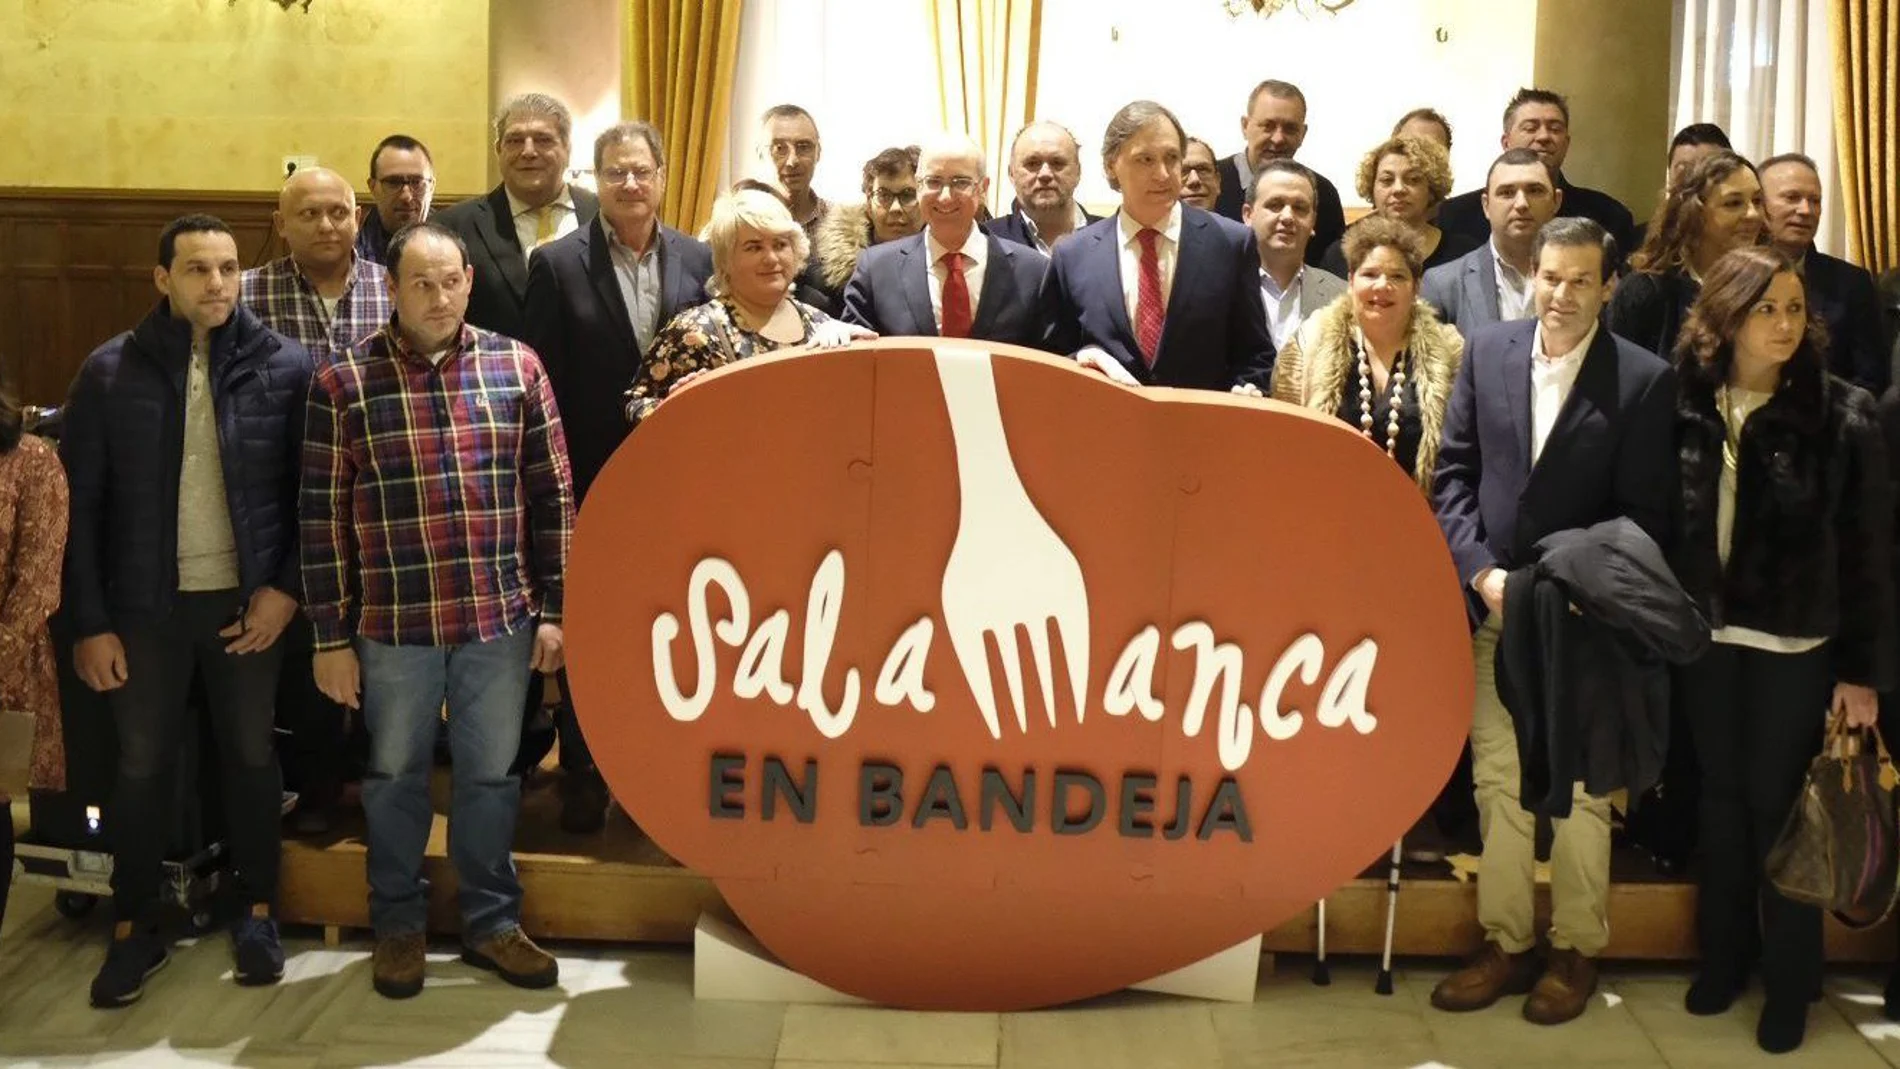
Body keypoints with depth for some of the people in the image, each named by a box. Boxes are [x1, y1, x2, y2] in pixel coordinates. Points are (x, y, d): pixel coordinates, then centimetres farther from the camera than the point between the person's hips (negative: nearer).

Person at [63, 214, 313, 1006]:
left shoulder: (285, 365, -4)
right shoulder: (110, 371, -3)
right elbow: (79, 504, -2)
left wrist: (286, 587, -8)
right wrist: (89, 622, -5)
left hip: (247, 599, 0)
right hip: (147, 604, 0)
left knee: (251, 754, 12)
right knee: (142, 764, 10)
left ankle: (257, 912, 27)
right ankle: (135, 926, 24)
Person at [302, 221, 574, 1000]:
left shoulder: (516, 366, 0)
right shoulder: (344, 381, -4)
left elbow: (552, 494, 3)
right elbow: (324, 515, -3)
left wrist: (554, 609, 1)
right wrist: (331, 636, -4)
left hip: (501, 616, 1)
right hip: (393, 621, -1)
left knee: (490, 775, 12)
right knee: (396, 775, 13)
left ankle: (492, 921, 29)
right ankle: (398, 925, 30)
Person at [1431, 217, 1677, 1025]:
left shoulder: (1645, 379, -5)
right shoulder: (1486, 351, 4)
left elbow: (1644, 515, -5)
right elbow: (1453, 473, 4)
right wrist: (1481, 571, -8)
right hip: (1494, 606, 3)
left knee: (1582, 788, 7)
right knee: (1497, 781, 7)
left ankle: (1577, 951, 20)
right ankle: (1506, 944, 18)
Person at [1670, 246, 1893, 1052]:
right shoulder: (1683, 405, -3)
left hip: (1796, 643, -2)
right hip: (1704, 633, 2)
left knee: (1778, 802, 6)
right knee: (1721, 794, 14)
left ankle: (1790, 979, 22)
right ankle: (1722, 954, 30)